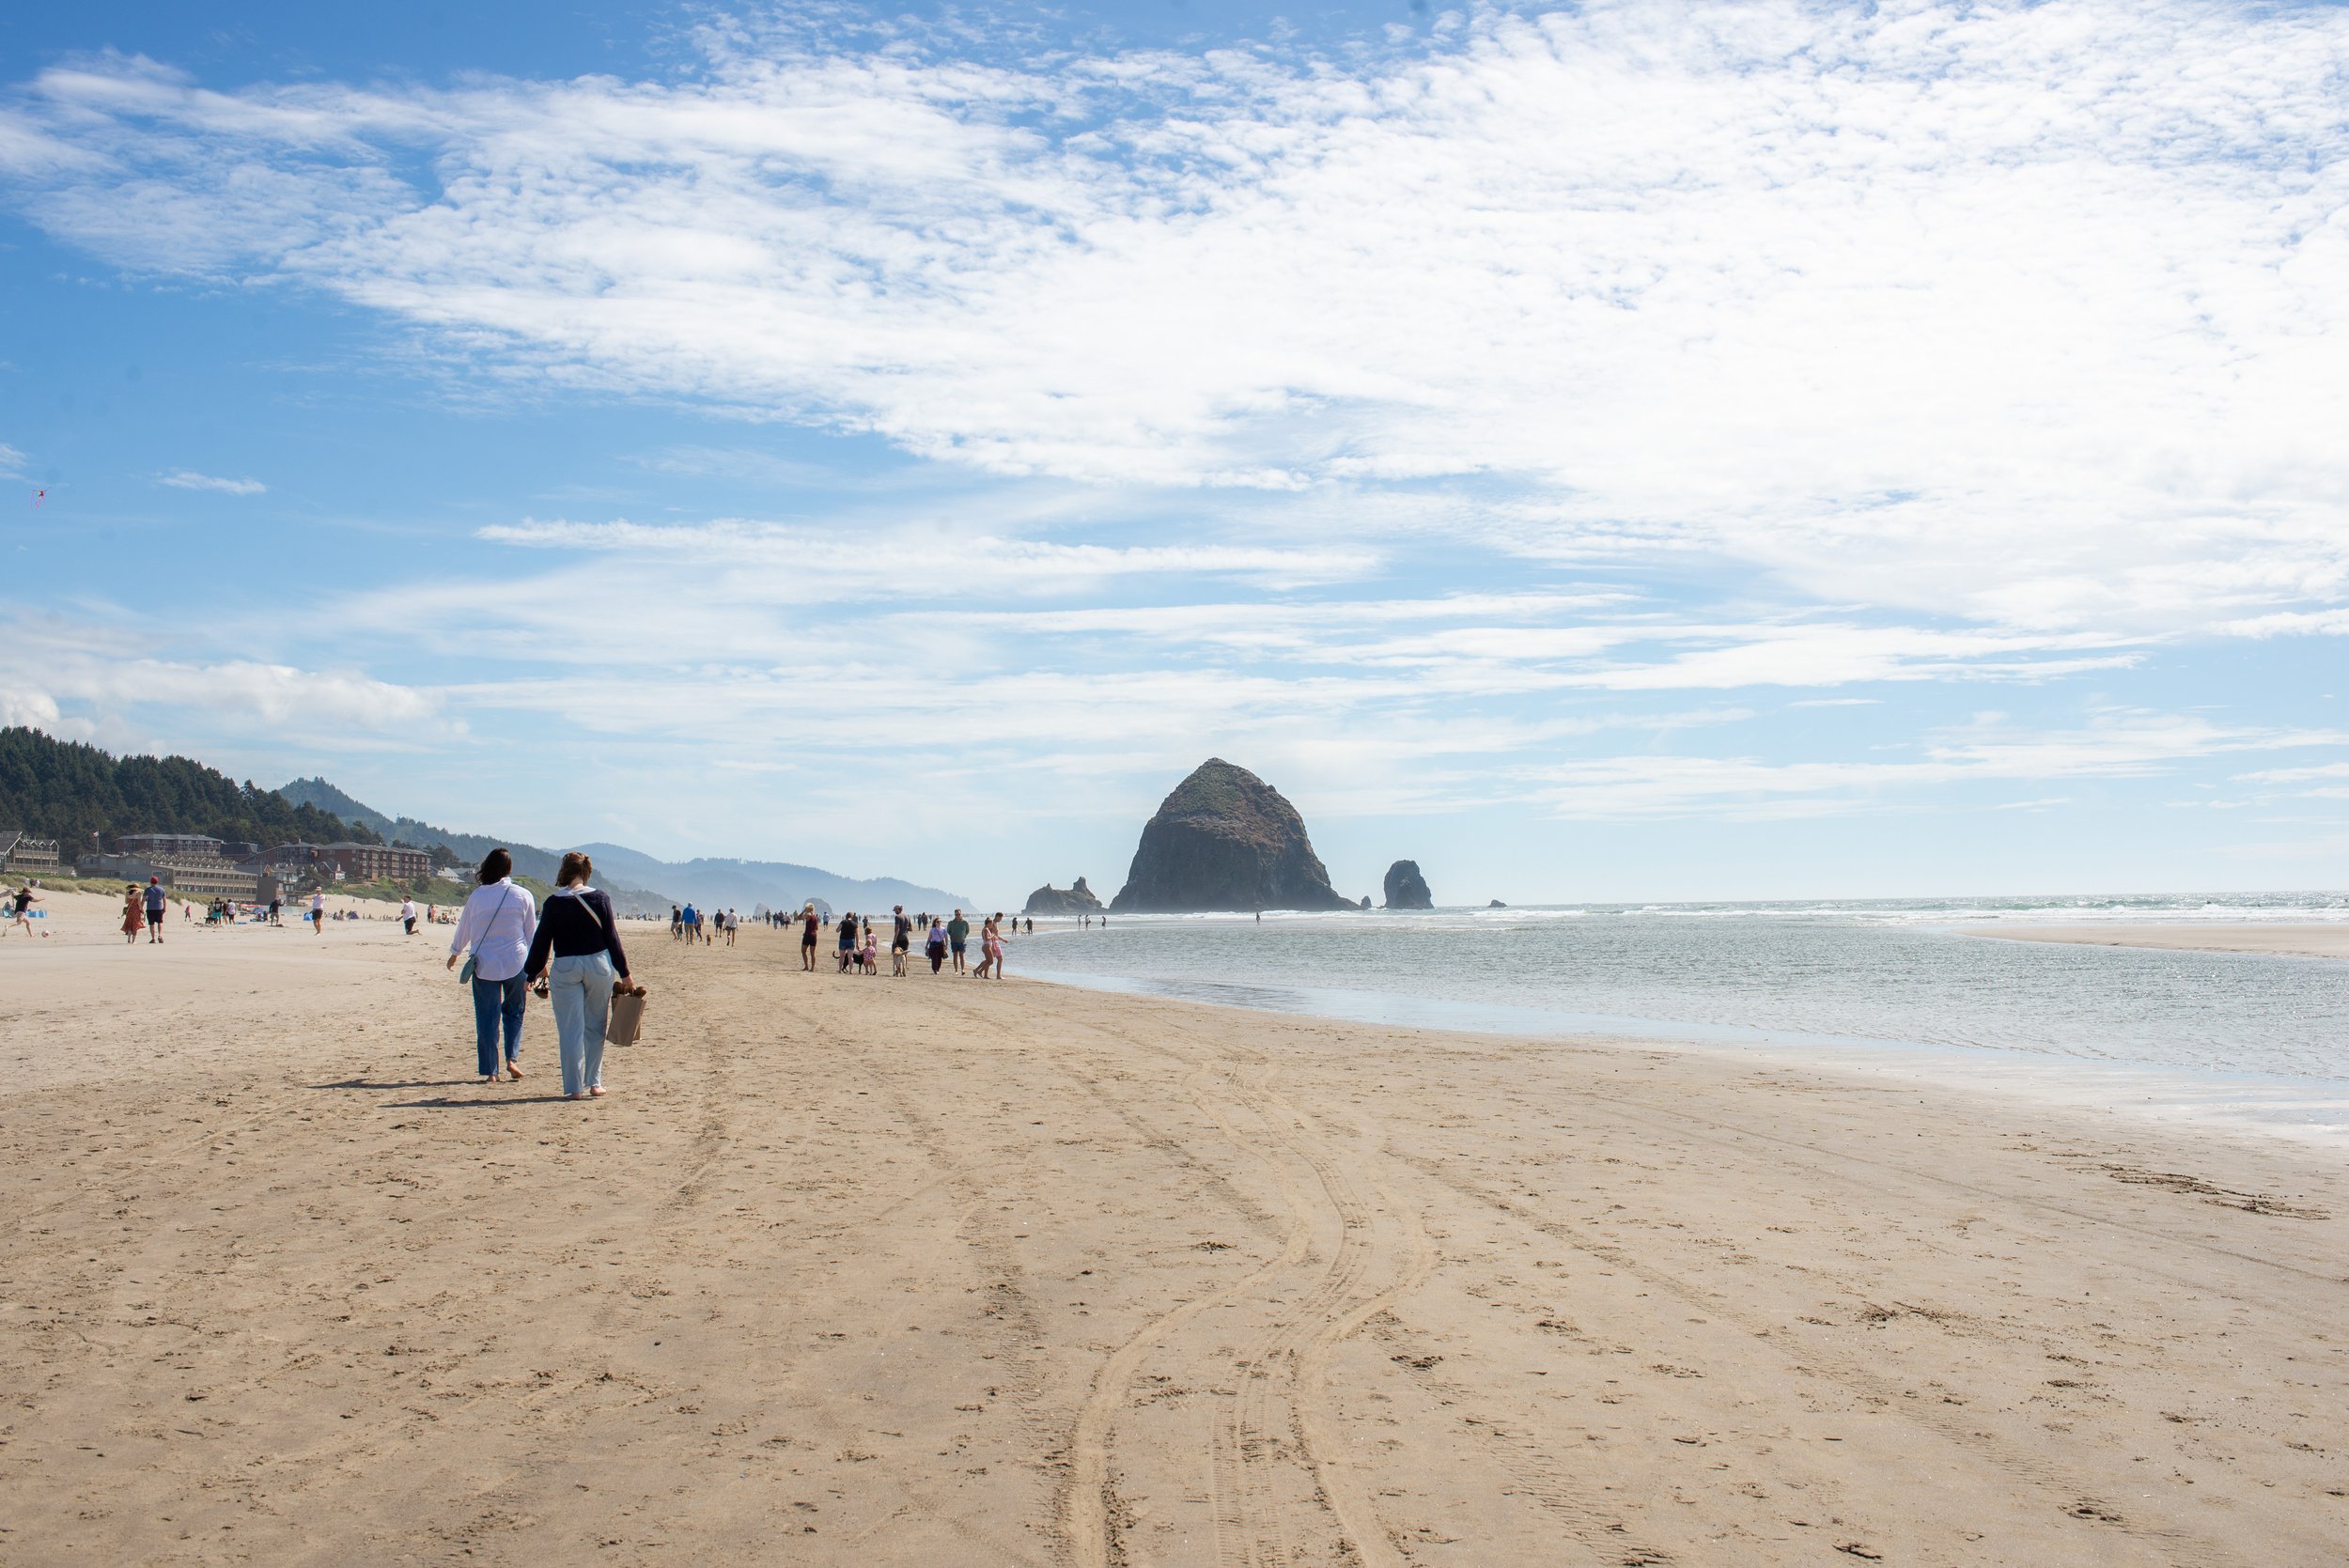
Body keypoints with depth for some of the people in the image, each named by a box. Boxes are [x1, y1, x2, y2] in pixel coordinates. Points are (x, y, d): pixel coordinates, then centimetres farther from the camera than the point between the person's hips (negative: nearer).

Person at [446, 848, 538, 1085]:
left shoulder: (477, 896, -1)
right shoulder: (523, 896, -2)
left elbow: (463, 929, 13)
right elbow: (532, 934, 4)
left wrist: (454, 954, 31)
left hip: (485, 965, 0)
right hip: (516, 963, 0)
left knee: (487, 1018, 5)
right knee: (513, 1012, 18)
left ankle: (490, 1072, 5)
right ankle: (512, 1058, 3)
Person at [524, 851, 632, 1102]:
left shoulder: (554, 902, -4)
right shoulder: (600, 898, -2)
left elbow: (541, 941, -1)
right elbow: (612, 938, -1)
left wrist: (532, 974, 10)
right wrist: (624, 973, 5)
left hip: (564, 968, -1)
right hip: (599, 965, 1)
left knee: (570, 1029, 3)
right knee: (595, 1027, 13)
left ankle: (574, 1088, 2)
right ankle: (594, 1083, 16)